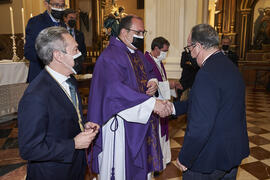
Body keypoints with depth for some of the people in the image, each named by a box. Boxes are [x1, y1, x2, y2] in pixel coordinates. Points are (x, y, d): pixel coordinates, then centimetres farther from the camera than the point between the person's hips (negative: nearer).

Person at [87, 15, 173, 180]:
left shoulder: (138, 54, 11)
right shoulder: (110, 57, -19)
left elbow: (150, 72, 24)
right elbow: (116, 89, -33)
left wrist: (153, 82, -2)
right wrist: (153, 103, -37)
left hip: (140, 119, 9)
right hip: (120, 122, -8)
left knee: (140, 162, 22)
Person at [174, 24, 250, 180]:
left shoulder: (207, 74, -27)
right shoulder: (230, 66, 4)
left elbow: (200, 126, -29)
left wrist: (184, 159, -17)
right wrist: (173, 107, 13)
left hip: (210, 160, -8)